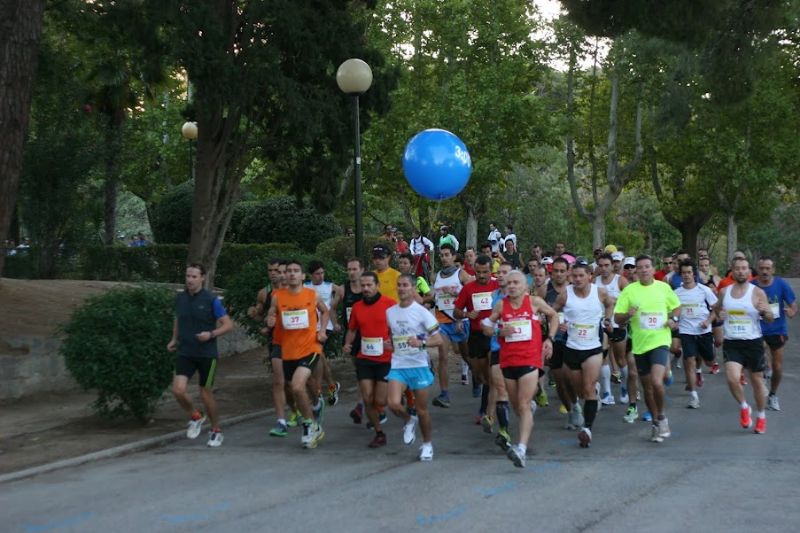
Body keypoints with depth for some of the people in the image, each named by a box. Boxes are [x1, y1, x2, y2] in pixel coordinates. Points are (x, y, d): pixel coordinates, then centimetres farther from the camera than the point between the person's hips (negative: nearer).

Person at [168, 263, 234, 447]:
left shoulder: (211, 300, -9)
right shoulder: (180, 298, 4)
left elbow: (228, 324, -7)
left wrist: (211, 334, -21)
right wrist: (175, 339, 11)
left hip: (207, 354, -3)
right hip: (185, 353, 3)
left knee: (206, 393, 4)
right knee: (178, 389, -14)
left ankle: (216, 430, 26)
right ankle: (195, 417, 16)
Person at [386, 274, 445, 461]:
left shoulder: (422, 312, -7)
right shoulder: (389, 312, 7)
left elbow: (438, 340, -9)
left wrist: (421, 343, -26)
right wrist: (388, 346, 4)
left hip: (419, 365, -3)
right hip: (398, 365, 3)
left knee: (422, 409, 4)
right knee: (394, 403, -17)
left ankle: (427, 444, 26)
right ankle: (408, 420, 16)